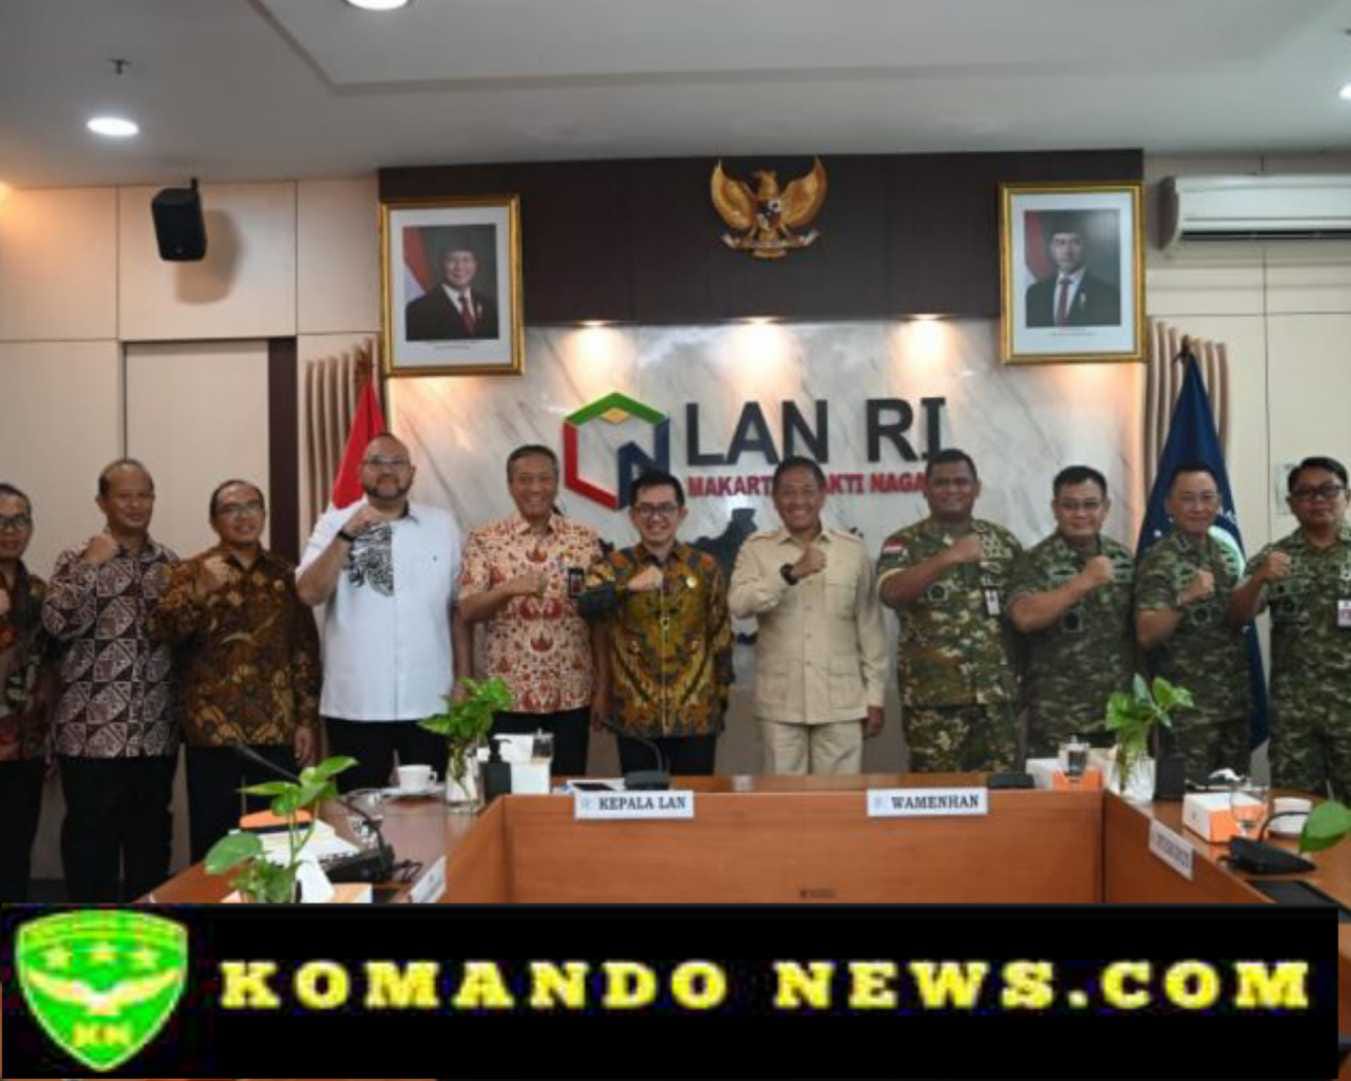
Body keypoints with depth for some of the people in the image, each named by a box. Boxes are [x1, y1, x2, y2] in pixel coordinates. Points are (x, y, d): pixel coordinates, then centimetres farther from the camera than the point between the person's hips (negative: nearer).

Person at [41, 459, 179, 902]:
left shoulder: (170, 563, 11)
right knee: (90, 840, 3)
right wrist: (91, 565, -19)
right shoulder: (78, 559, 0)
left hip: (155, 732, 4)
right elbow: (56, 624, -16)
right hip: (91, 732, -4)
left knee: (151, 839, 12)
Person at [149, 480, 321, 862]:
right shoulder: (191, 572, 5)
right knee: (213, 844, 3)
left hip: (277, 731, 2)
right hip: (212, 732, -1)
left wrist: (307, 720, 3)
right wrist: (199, 591, -26)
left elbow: (306, 649, 9)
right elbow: (161, 631, -11)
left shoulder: (285, 574, 10)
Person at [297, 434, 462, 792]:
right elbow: (309, 594, -11)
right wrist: (347, 535, -19)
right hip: (354, 703, -1)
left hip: (430, 701, 1)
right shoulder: (334, 524, 2)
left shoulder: (443, 524, 6)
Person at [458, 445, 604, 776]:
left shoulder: (585, 539, 4)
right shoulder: (484, 540, 0)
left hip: (572, 695, 1)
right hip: (508, 695, -1)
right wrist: (509, 589, -27)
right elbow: (467, 611, -8)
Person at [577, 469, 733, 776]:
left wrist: (722, 699, 8)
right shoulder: (614, 566, 0)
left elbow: (720, 636, 8)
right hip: (634, 716, 0)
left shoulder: (706, 567, 3)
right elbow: (586, 605, -20)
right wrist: (630, 586, -36)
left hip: (696, 714, 1)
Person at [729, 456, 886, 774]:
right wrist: (791, 573, -27)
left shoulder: (853, 549, 4)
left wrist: (875, 696, 5)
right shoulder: (756, 549, 2)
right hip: (780, 704, 0)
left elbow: (870, 627, 6)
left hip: (842, 703, 1)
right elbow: (738, 604, -15)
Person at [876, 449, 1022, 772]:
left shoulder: (1003, 541, 11)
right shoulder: (905, 543, 0)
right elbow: (890, 592, -20)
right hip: (933, 697, -3)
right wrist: (948, 557, -28)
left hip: (997, 693, 3)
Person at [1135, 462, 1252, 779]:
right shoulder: (1159, 561, -12)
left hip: (1236, 701, 7)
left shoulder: (1226, 550, 9)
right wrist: (1183, 599, -33)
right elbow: (1146, 636, -22)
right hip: (1187, 707, -7)